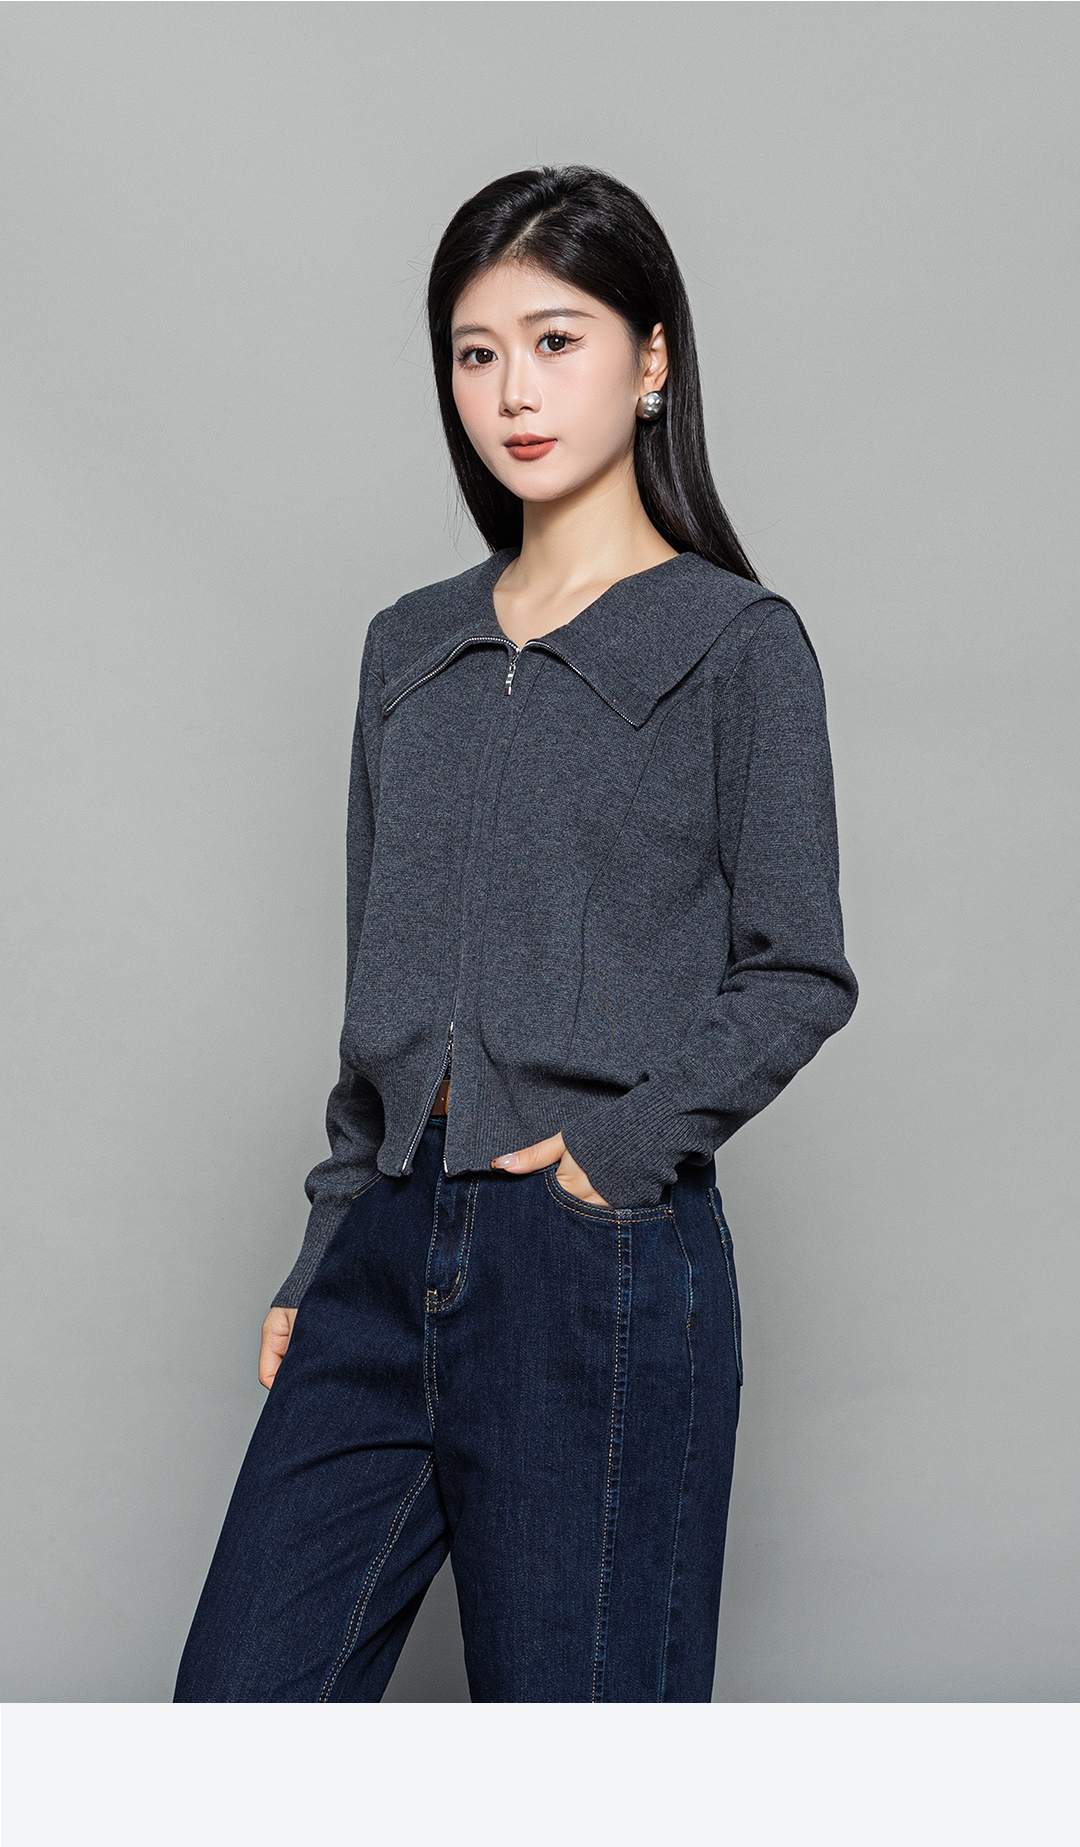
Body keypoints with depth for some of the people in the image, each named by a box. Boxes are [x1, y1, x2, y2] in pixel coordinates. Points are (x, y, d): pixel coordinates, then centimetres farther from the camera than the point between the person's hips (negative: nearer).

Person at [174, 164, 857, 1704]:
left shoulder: (738, 646, -2)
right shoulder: (410, 648, 14)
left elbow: (797, 975, -3)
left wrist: (625, 1143, -14)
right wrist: (322, 1254, 14)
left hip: (606, 1255, -5)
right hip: (392, 1243, 5)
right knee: (238, 1698, 4)